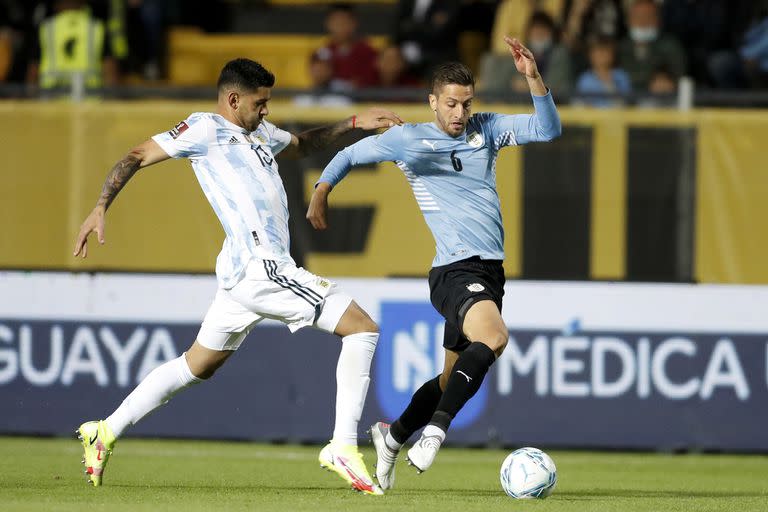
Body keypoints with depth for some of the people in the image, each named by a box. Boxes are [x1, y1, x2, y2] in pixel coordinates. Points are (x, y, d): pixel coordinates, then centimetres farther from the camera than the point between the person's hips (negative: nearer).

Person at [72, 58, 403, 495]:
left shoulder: (259, 131, 22)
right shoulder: (205, 130, -3)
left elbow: (303, 144, 41)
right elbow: (136, 158, -5)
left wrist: (353, 124, 28)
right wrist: (101, 208, -17)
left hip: (246, 273, 10)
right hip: (258, 265, -10)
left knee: (198, 366, 18)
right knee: (362, 328, -10)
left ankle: (106, 432, 22)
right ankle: (344, 447, -13)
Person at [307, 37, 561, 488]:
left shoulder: (486, 130, 12)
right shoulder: (408, 140, 2)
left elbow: (548, 129, 3)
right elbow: (350, 154, 17)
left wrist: (533, 77, -9)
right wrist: (321, 192, 14)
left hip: (492, 270, 6)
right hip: (453, 269, -6)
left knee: (454, 377, 12)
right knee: (493, 337, -33)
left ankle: (393, 437, 33)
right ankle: (436, 429, -32)